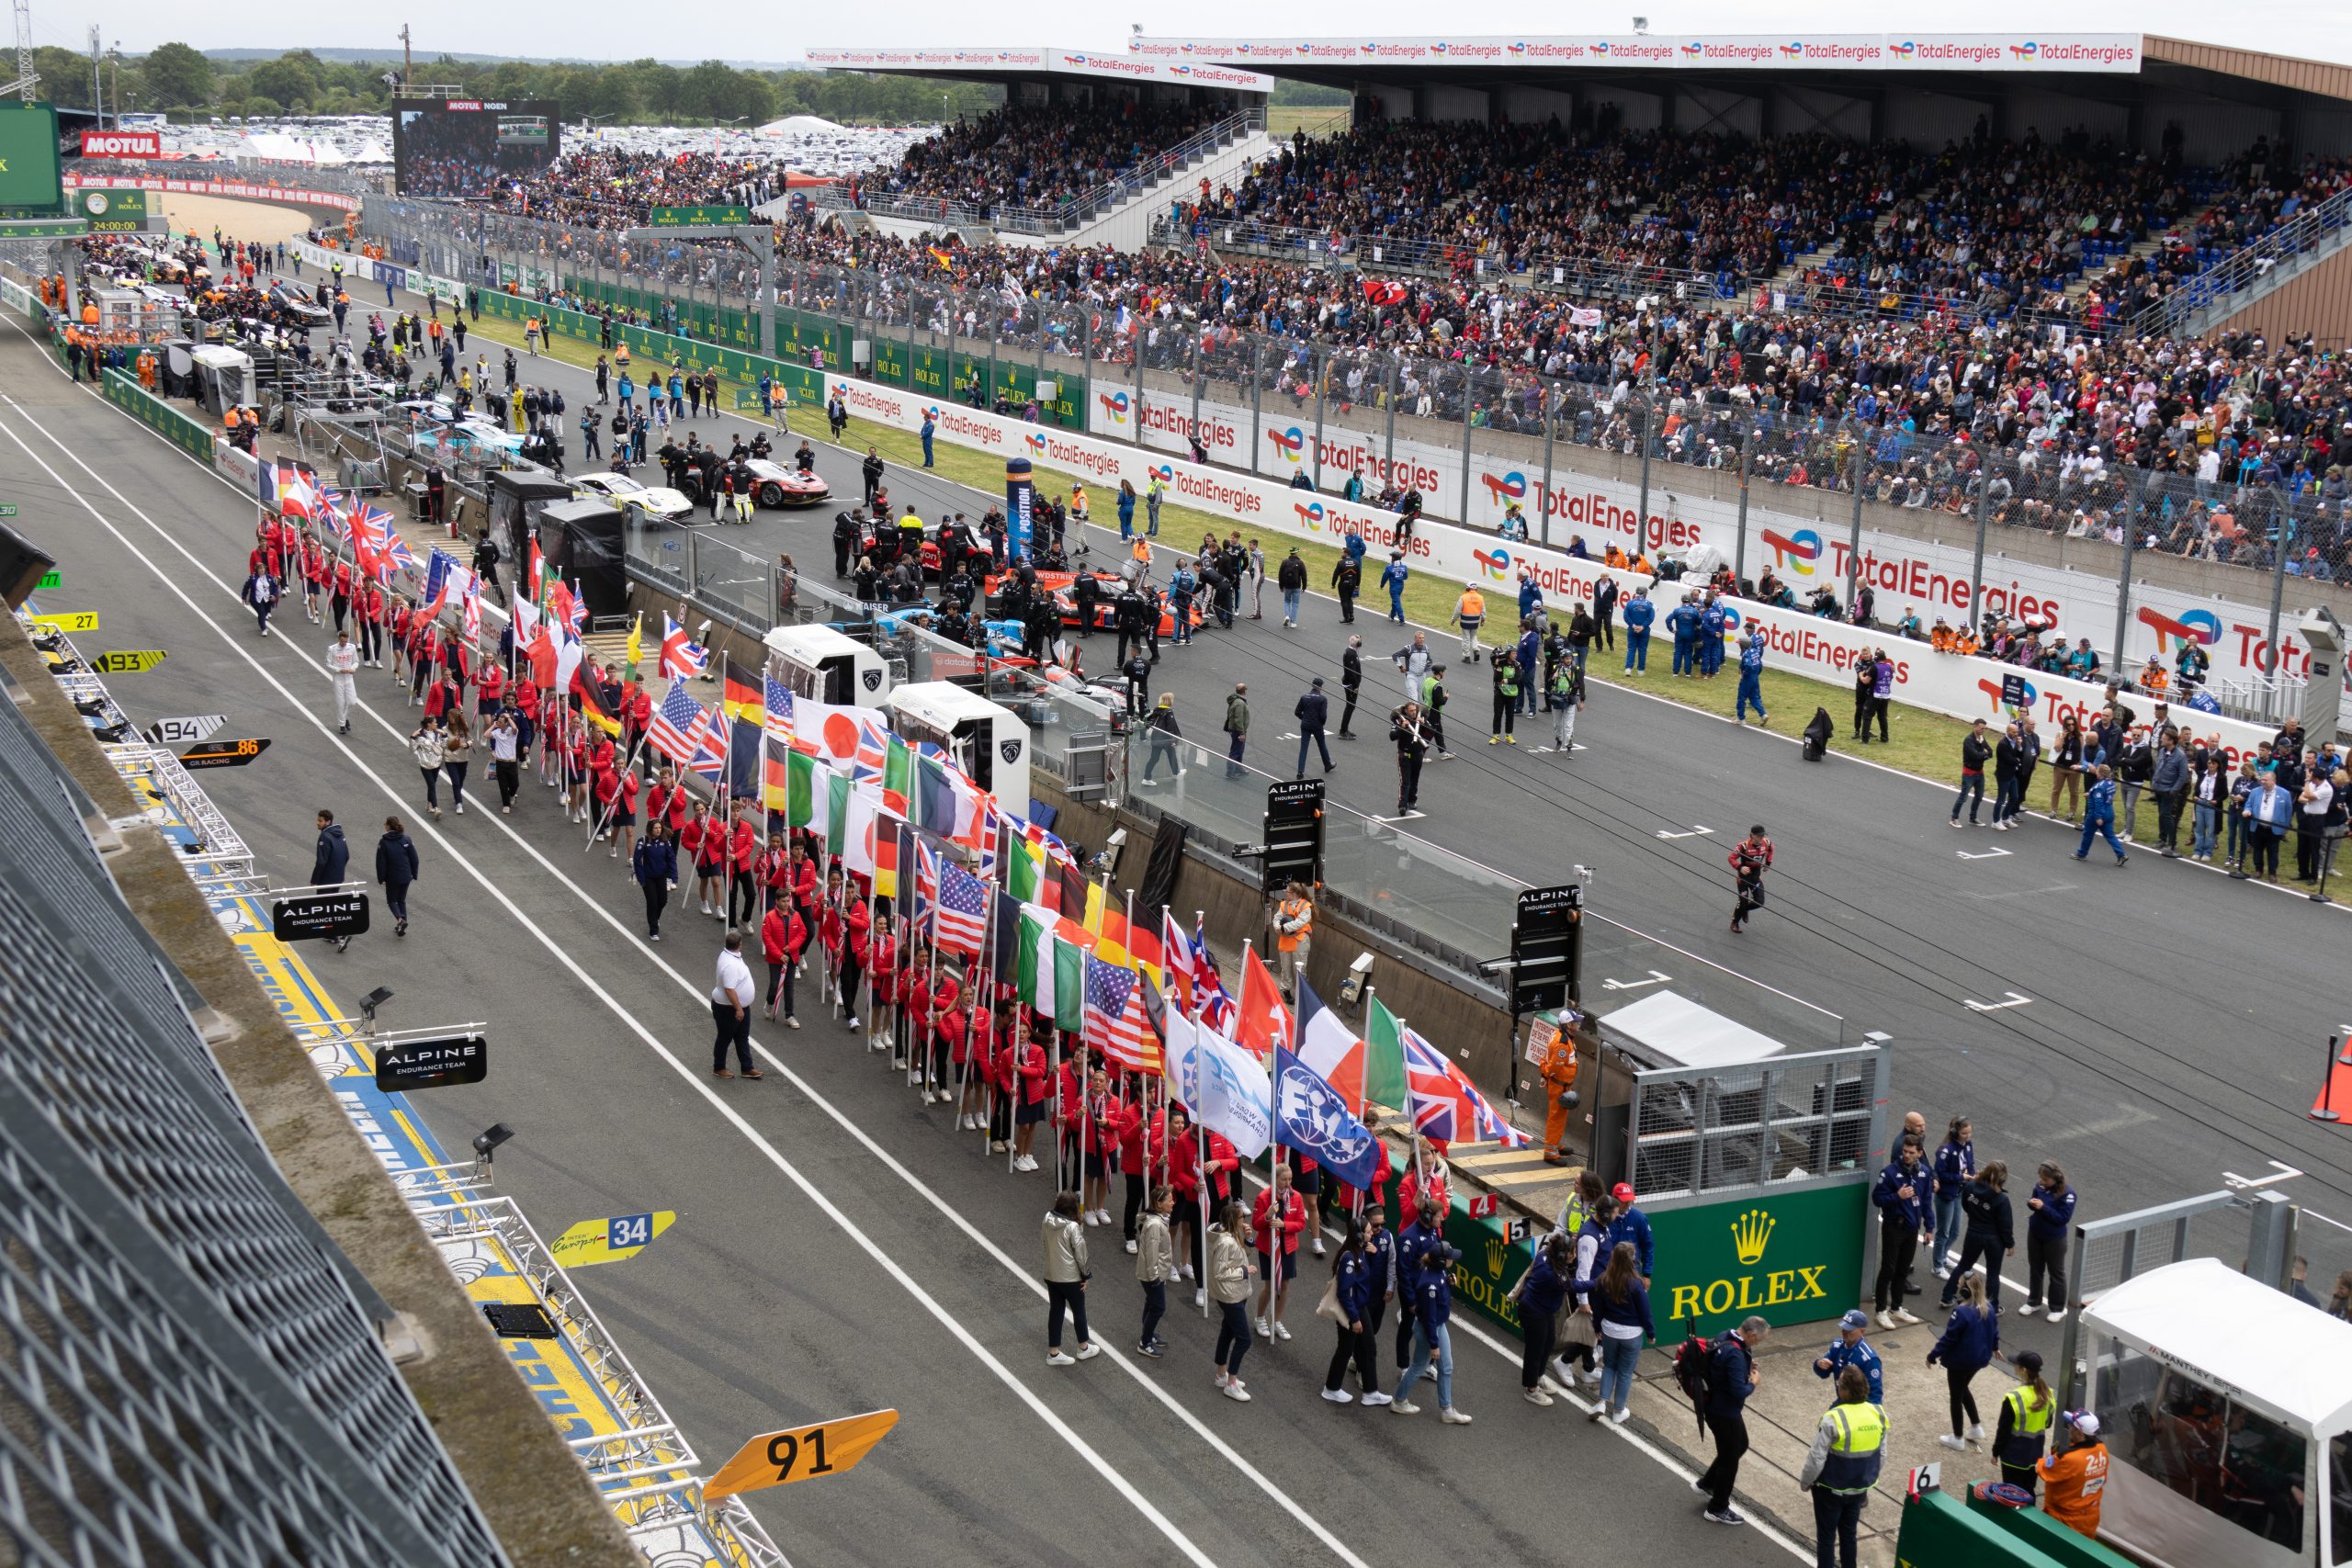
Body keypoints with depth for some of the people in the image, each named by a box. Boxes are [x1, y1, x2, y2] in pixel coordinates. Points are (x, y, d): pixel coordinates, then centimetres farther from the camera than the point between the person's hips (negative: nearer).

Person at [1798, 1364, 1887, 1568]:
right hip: (1860, 1488, 5)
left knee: (1826, 1536, 11)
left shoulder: (1833, 1419, -28)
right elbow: (1882, 1454, 2)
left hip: (1831, 1489, -5)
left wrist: (1805, 1481, -4)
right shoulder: (1878, 1414, -10)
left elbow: (1816, 1458, -21)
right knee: (1849, 1533, 22)